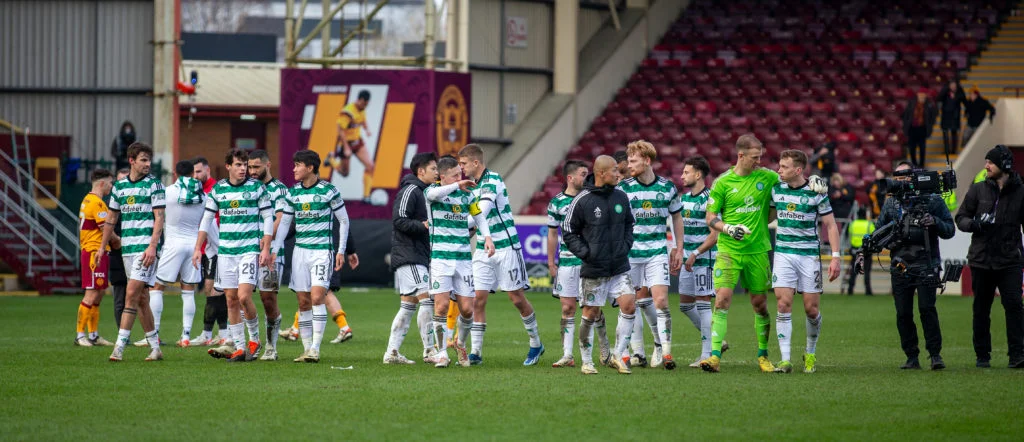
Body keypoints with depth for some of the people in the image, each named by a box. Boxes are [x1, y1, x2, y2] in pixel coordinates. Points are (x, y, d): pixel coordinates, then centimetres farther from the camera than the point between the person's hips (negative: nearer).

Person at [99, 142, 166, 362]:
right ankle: (155, 348, 14)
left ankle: (119, 346, -16)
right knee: (141, 298, 8)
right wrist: (102, 247, 18)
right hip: (127, 246, 6)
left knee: (132, 294, -14)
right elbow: (112, 218, 20)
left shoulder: (154, 185, -3)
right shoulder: (119, 186, 12)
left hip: (146, 247, -6)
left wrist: (152, 246, -19)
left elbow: (159, 218, -8)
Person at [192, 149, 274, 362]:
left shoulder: (256, 187, -2)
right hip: (225, 251, 4)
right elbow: (206, 219, 13)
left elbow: (268, 218, 0)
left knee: (244, 296, -15)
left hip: (250, 249, -4)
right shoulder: (218, 189, 6)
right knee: (231, 300, 3)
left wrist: (266, 248, -7)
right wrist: (198, 248, 8)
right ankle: (239, 348, 8)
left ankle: (254, 339, 6)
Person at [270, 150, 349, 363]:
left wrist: (341, 251, -3)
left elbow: (344, 221, 1)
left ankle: (315, 348, -16)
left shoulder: (328, 191, -5)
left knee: (317, 297, -16)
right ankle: (306, 349, 7)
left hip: (322, 250, -5)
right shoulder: (293, 192, 8)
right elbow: (284, 223, 14)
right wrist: (274, 250, 6)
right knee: (303, 302, 3)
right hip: (300, 250, 5)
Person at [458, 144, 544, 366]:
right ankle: (476, 352, -2)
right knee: (478, 299, -3)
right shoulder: (473, 184, 10)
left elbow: (482, 210, -28)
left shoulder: (493, 180, -15)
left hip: (505, 247, -7)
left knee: (517, 298, 2)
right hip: (483, 250, 7)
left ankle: (536, 344, 19)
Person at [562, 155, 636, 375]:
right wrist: (585, 253, -11)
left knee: (629, 306, -10)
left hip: (620, 267, 4)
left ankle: (618, 355, 4)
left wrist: (626, 246, 5)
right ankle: (586, 361, 16)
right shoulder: (582, 200, -9)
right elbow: (568, 232, -2)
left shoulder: (621, 197, 5)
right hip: (593, 270, -4)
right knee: (590, 314, 3)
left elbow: (629, 224, 20)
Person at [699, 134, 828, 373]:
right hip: (729, 250, -2)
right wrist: (728, 229, -17)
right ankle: (715, 355, -14)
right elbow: (710, 217, 1)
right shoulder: (723, 182, -3)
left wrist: (812, 180, -4)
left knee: (760, 304, 8)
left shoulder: (766, 176, 3)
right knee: (722, 298, -14)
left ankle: (763, 355, 23)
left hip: (757, 250, 2)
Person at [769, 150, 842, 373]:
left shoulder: (816, 192, -6)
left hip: (809, 254, -2)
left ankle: (810, 353, 24)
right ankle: (785, 360, -11)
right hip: (783, 252, 2)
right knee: (783, 304, -11)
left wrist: (836, 256, -9)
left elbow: (830, 225, -2)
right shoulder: (776, 189, 3)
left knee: (812, 308, 0)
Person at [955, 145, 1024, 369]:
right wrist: (974, 224, -13)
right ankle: (982, 355, 17)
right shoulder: (978, 190, 6)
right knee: (981, 308, 7)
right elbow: (961, 218, 9)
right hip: (981, 259, 2)